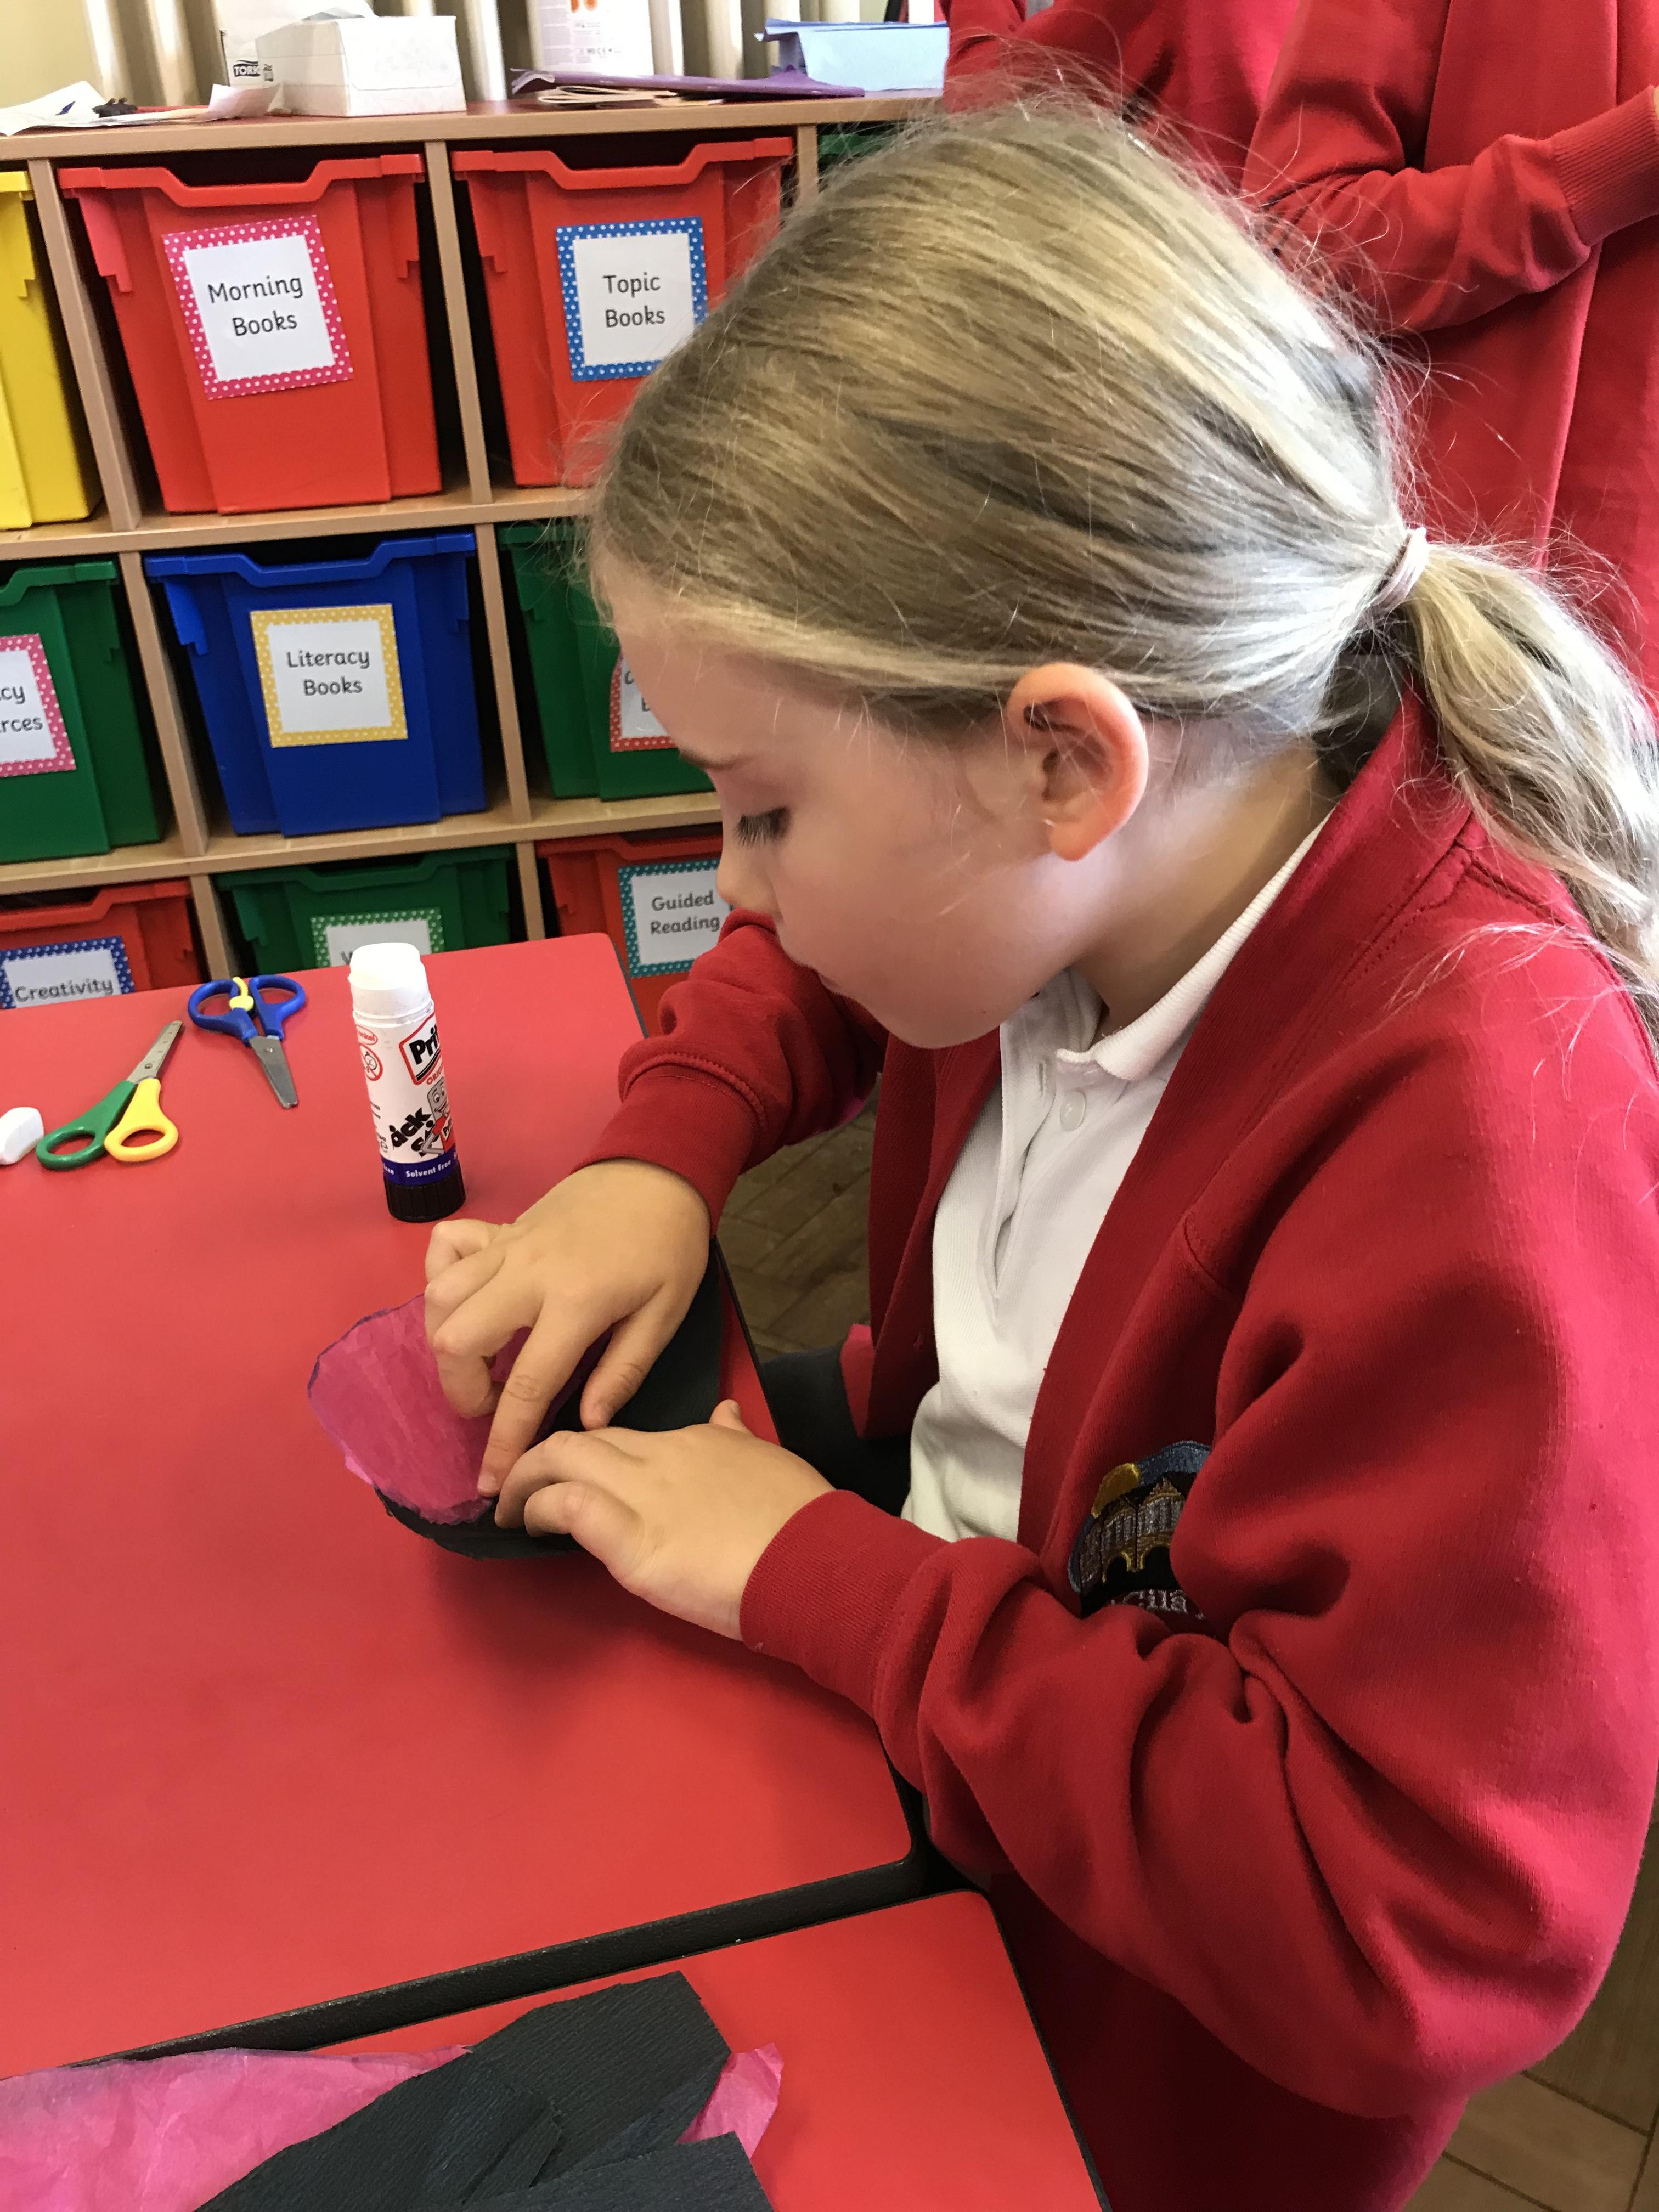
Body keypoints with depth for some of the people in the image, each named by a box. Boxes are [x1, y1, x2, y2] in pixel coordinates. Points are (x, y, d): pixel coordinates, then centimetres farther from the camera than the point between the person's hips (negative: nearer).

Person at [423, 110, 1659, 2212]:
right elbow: (808, 956, 9)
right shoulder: (1077, 862, -14)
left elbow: (1415, 1933, -34)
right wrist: (661, 1151, -10)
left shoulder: (1482, 1148, -37)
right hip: (935, 1522, 7)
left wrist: (826, 1583, -28)